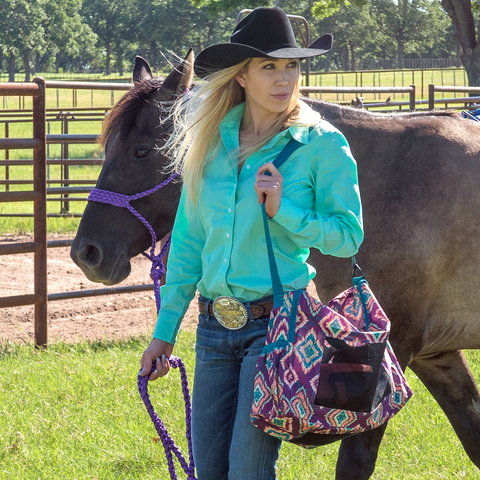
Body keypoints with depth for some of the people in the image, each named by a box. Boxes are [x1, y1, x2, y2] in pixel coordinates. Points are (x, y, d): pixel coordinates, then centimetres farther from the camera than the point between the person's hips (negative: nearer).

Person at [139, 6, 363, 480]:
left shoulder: (322, 145, -6)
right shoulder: (210, 141, 6)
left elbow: (348, 236, -4)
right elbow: (188, 240, 11)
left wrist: (284, 212, -19)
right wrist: (164, 333, 12)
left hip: (277, 321, -5)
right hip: (215, 328, 5)